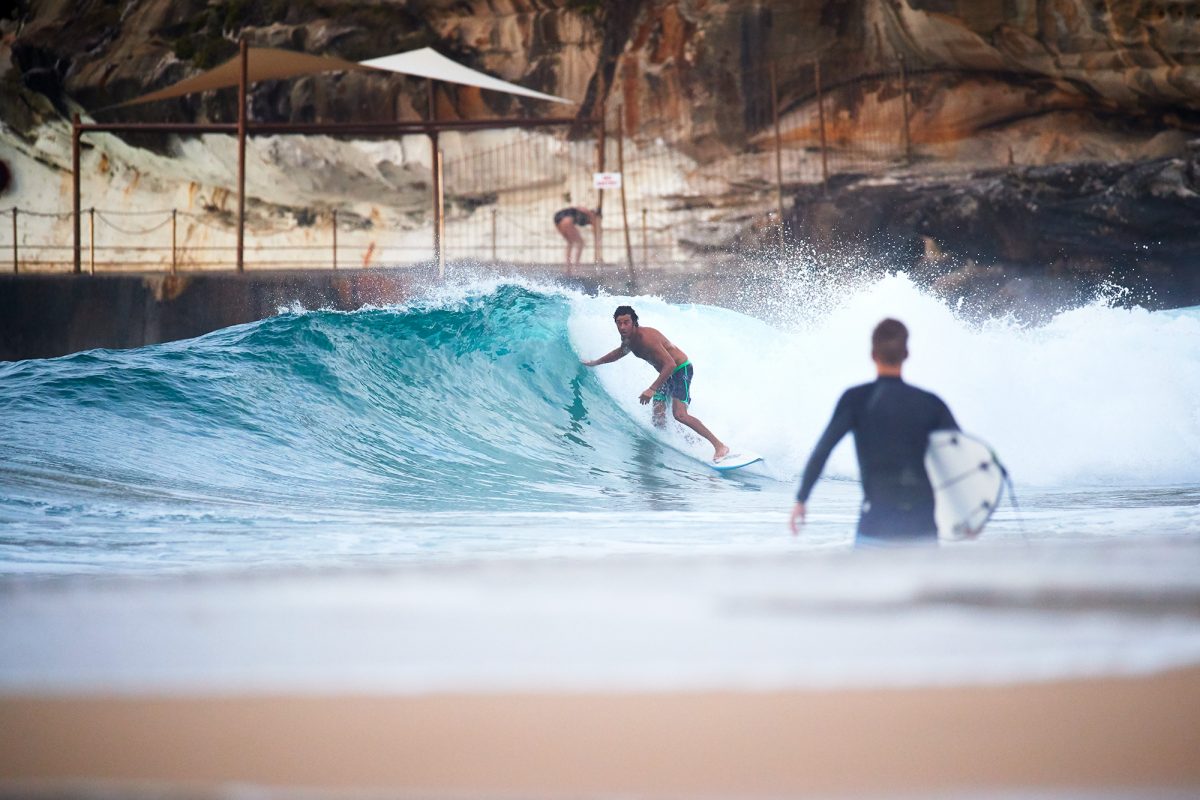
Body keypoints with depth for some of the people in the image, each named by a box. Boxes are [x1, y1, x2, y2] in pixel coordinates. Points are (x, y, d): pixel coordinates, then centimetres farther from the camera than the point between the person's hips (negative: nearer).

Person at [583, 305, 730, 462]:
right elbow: (621, 351, 26)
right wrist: (595, 363, 33)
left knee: (679, 414, -25)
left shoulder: (646, 337, -30)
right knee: (658, 419, -1)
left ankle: (720, 446, -24)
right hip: (666, 374, 9)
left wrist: (652, 390, -40)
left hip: (681, 369, -9)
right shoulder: (627, 339, -1)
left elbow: (670, 364, -36)